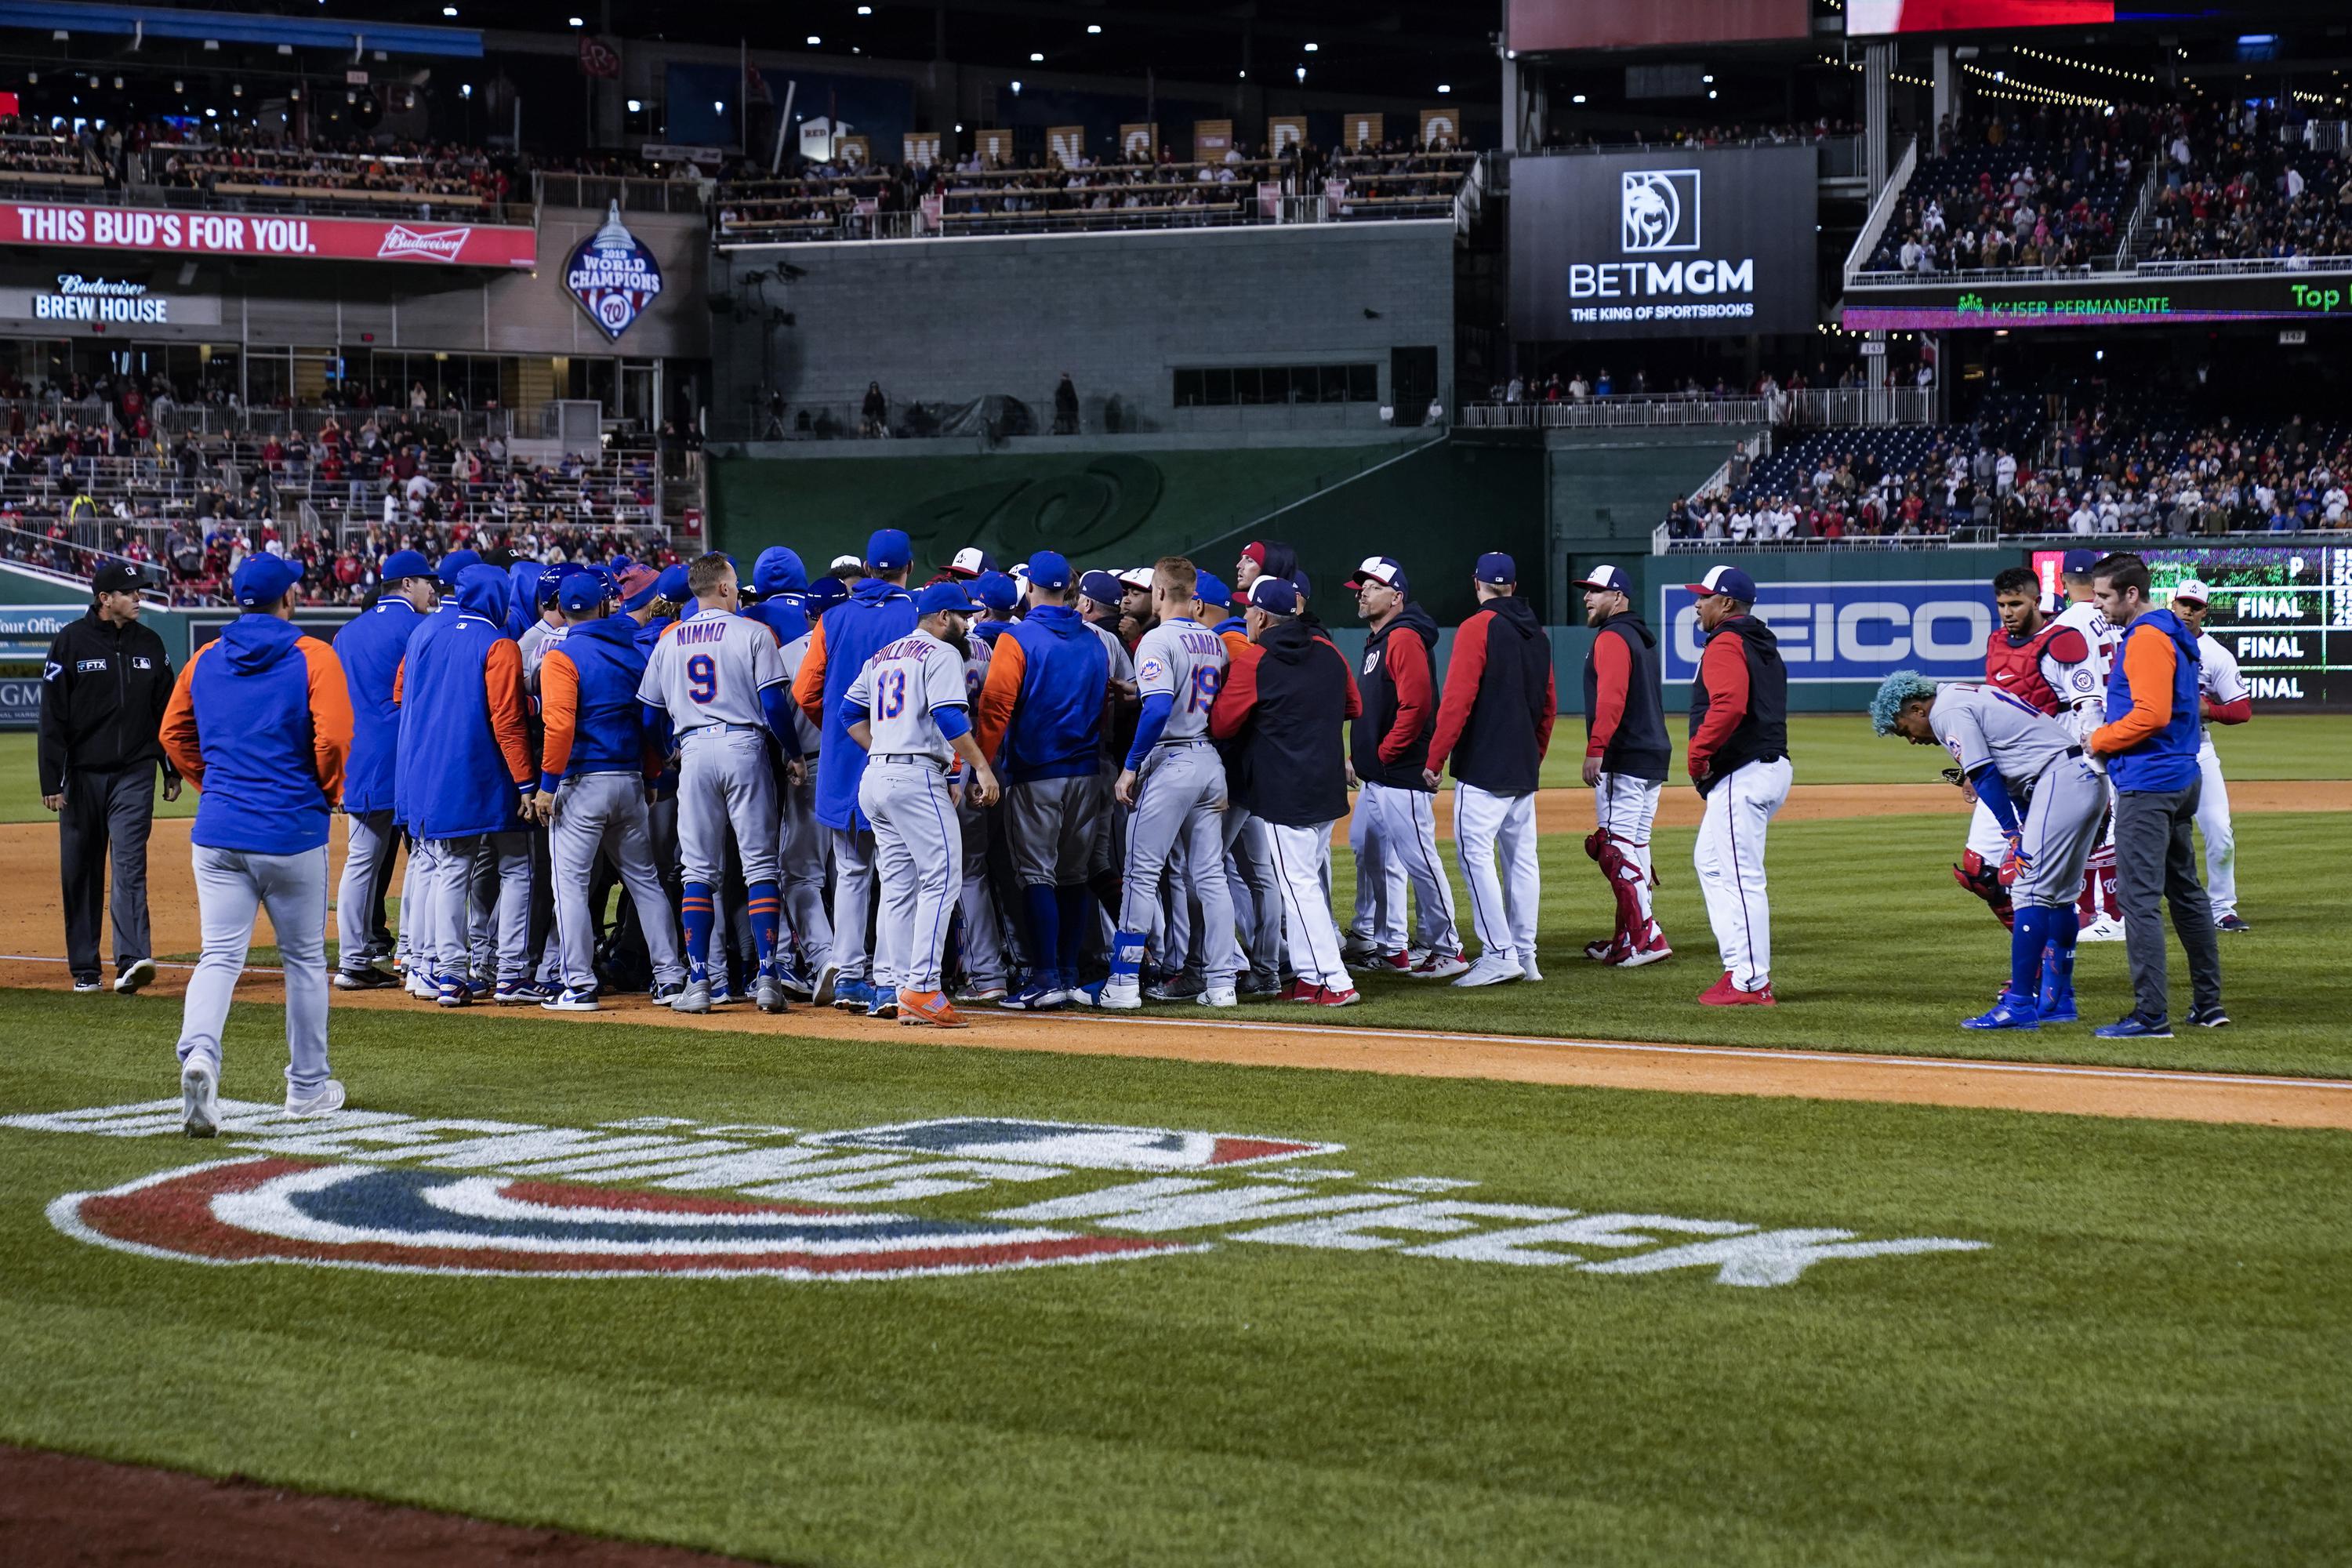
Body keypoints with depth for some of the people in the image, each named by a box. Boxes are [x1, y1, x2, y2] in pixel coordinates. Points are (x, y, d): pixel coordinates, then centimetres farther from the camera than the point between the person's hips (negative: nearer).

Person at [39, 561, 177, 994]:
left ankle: (132, 959, -20)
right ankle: (85, 968, 14)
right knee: (80, 873, 5)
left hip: (134, 772, 1)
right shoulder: (71, 642, -3)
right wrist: (51, 780, -9)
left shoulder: (149, 644, 7)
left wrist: (173, 771, 14)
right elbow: (52, 715, -4)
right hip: (83, 773, -1)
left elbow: (166, 711, 16)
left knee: (130, 864, -11)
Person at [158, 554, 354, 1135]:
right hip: (293, 830, -3)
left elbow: (174, 734, 14)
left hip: (217, 832, 3)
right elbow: (334, 738, -15)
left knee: (220, 956, 0)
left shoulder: (204, 660, 7)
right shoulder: (313, 657, -6)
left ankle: (198, 1052, -27)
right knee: (304, 959, 11)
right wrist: (328, 794, 2)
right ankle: (308, 1087, 20)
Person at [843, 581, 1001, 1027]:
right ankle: (922, 987, -19)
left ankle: (893, 988, 7)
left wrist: (883, 753, 16)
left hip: (875, 778, 9)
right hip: (918, 777, -9)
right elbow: (949, 716, -17)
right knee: (941, 878, -10)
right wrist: (981, 767, -17)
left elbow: (850, 712, 21)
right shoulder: (941, 654, -4)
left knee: (899, 887, 10)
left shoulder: (883, 657, 21)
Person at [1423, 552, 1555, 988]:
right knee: (1521, 857, 10)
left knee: (1475, 854, -7)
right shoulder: (1537, 633, 12)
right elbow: (1549, 703, 18)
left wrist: (1435, 760, -12)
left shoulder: (1478, 628, -11)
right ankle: (1525, 954, 12)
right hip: (1524, 768, 8)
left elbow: (1457, 701, -16)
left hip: (1483, 768, -8)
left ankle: (1500, 954, -13)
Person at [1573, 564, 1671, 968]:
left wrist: (1596, 749, -29)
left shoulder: (1612, 637, -9)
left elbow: (1611, 696, -22)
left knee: (1614, 847, -11)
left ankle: (1646, 937, -16)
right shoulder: (1642, 637, 21)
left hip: (1623, 759, -10)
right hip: (1654, 753, 10)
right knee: (1635, 846, 15)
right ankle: (1630, 937, 20)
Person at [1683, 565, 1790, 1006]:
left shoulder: (1726, 645, -11)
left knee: (1738, 875, -9)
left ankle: (1751, 984, -10)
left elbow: (1729, 705, -27)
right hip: (1771, 764, 11)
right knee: (1711, 862, 19)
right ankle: (1743, 968, 20)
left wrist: (1697, 753, -18)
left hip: (1742, 775, -11)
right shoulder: (1763, 645, 21)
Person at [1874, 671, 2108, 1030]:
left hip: (2061, 780, -10)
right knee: (2058, 895, 16)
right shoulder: (1970, 696, 25)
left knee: (2030, 891, -10)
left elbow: (1986, 779, -12)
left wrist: (2015, 837, -13)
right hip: (2090, 780, 10)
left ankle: (2019, 1006, -13)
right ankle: (2057, 999, 21)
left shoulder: (1947, 711, -5)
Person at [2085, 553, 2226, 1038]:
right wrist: (2105, 739, 14)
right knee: (2185, 890, 17)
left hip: (2147, 785, -11)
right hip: (2181, 778, 11)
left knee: (2139, 897, -11)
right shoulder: (2172, 633, 17)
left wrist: (2099, 741, -12)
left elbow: (2151, 714, -24)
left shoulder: (2146, 639, -15)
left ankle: (2151, 1015, -14)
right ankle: (2208, 1003, 23)